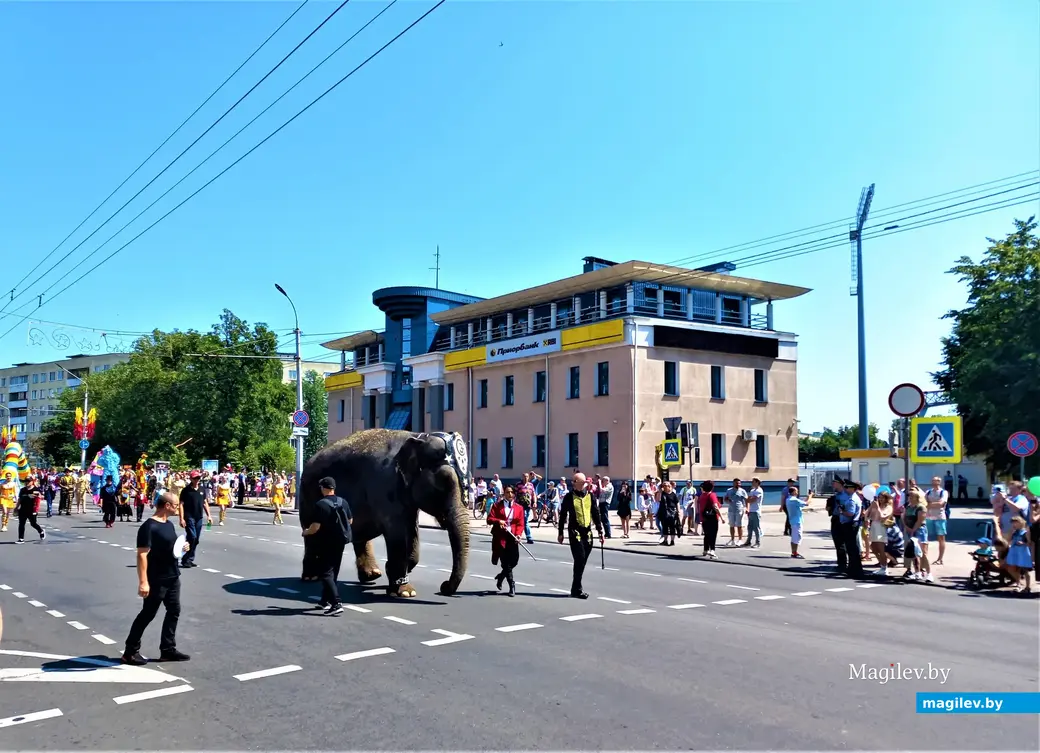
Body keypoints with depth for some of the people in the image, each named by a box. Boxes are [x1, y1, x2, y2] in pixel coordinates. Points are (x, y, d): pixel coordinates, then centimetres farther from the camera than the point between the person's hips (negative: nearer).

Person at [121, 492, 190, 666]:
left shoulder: (169, 524, 11)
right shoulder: (149, 527, -19)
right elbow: (142, 555, -23)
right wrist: (143, 582, -28)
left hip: (173, 578, 9)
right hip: (156, 580, -9)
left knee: (174, 612, 11)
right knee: (147, 615, 1)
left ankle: (168, 650, 21)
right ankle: (130, 652, 13)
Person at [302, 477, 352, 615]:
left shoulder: (320, 504, -17)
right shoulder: (343, 502, 3)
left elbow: (316, 527, -20)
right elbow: (350, 520, 13)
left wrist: (306, 532, 0)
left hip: (327, 542, -7)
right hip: (340, 541, 7)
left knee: (326, 573, -4)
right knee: (333, 572, 18)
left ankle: (336, 604, -16)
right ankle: (326, 600, 30)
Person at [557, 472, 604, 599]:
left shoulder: (590, 495, 8)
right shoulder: (569, 497, -4)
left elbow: (596, 513, 13)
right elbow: (563, 515, 1)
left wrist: (600, 531, 10)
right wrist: (560, 533, 2)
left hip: (587, 531, 5)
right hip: (575, 531, -4)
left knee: (583, 560, 7)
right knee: (580, 559, -11)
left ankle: (576, 588, 18)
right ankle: (577, 589, -3)